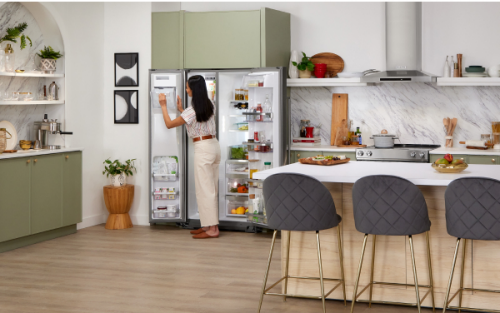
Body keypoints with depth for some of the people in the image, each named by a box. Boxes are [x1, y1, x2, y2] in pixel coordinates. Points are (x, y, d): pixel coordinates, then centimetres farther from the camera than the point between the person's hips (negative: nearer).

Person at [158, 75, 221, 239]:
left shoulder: (192, 111, -15)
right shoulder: (210, 106, 8)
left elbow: (169, 124, -7)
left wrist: (163, 106, 4)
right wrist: (181, 110, 26)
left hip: (203, 148, -8)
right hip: (214, 145, 8)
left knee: (205, 189, -4)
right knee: (211, 188, 12)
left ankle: (212, 229, -4)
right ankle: (209, 224, 19)